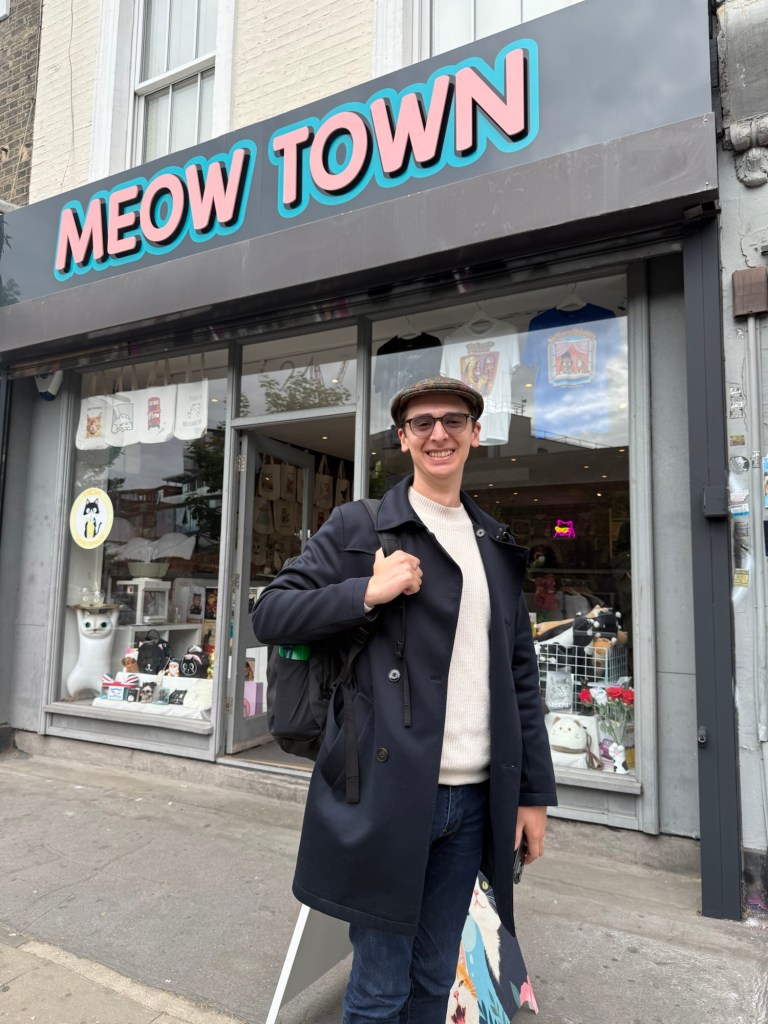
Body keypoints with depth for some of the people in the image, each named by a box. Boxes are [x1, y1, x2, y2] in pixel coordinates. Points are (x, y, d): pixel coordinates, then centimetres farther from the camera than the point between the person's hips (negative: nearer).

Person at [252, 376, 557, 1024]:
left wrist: (535, 793, 10)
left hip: (474, 799, 4)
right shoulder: (359, 526, -2)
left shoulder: (498, 547, 11)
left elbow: (521, 677, 12)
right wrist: (367, 592, -18)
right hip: (387, 793, -4)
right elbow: (270, 615, -5)